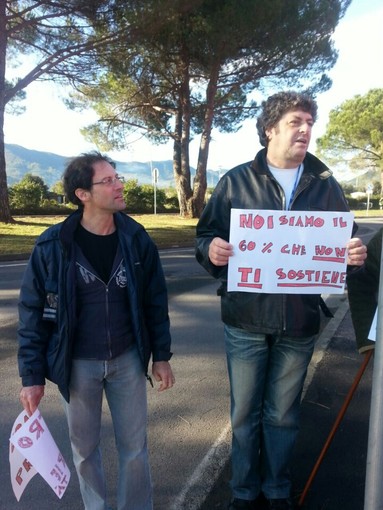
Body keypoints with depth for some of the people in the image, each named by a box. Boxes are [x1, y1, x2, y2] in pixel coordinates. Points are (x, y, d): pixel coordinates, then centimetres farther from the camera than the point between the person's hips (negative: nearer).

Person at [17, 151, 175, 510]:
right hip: (77, 364, -1)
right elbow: (33, 311, -6)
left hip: (127, 359, 1)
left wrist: (161, 355, 4)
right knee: (84, 448, 18)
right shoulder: (52, 245, -14)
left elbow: (155, 301, 1)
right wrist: (31, 375, -5)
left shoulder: (137, 238, -7)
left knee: (134, 446, 14)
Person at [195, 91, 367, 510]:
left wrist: (354, 255, -12)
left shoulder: (325, 184, 5)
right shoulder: (236, 181, 0)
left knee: (283, 415, 18)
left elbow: (343, 243, 10)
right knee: (245, 413, 13)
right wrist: (212, 249, -22)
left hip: (299, 322, 2)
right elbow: (205, 236, 0)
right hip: (246, 318, -1)